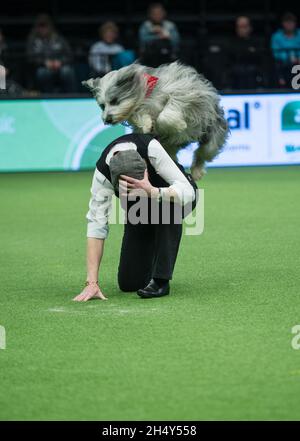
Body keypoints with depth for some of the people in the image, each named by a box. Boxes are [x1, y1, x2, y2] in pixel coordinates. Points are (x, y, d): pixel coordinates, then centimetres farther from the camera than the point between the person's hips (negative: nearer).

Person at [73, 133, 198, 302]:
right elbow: (96, 224, -31)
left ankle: (161, 280, -25)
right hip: (140, 208, 2)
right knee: (129, 282, -8)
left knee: (168, 204, -39)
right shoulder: (103, 173, -32)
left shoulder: (151, 148, -38)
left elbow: (187, 192, -38)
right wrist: (92, 283, -35)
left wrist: (152, 192, -56)